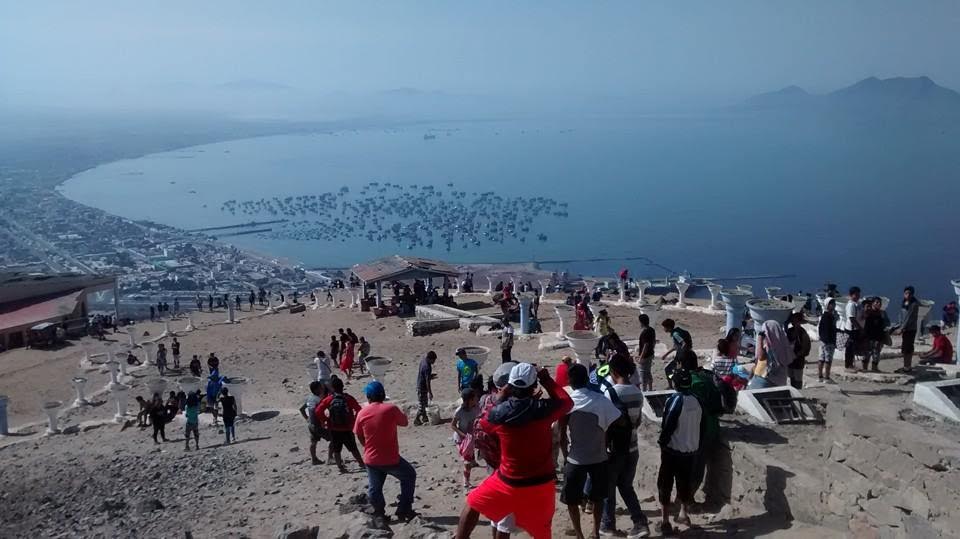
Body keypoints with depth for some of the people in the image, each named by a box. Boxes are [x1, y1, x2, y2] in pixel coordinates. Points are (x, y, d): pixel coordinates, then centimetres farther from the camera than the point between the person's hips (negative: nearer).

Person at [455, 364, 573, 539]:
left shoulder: (498, 412, -14)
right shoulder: (544, 409, -16)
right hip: (541, 484, 1)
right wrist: (547, 380, 10)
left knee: (472, 505, 21)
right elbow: (567, 402, 5)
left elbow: (483, 425, 11)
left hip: (509, 483, 0)